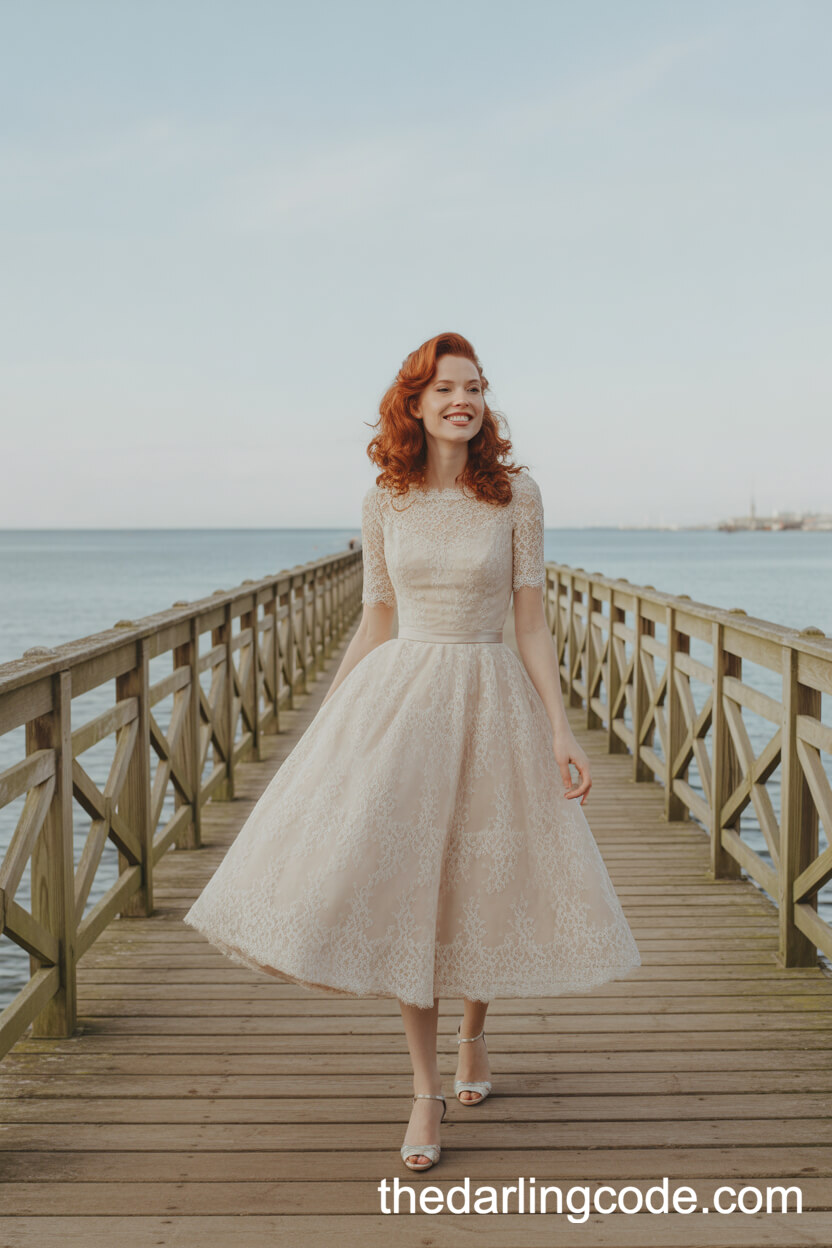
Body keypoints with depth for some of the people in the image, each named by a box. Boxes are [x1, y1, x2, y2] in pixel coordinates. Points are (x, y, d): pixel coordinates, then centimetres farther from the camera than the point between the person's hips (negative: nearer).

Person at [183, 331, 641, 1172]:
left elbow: (531, 621, -1)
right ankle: (426, 1087, 10)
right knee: (401, 889, -3)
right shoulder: (385, 503, 2)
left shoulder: (516, 493, -2)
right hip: (398, 696, 1)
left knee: (486, 884, 9)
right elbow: (376, 621, 9)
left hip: (491, 702, 0)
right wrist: (319, 726, 9)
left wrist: (561, 730, -6)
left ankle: (473, 1033, 38)